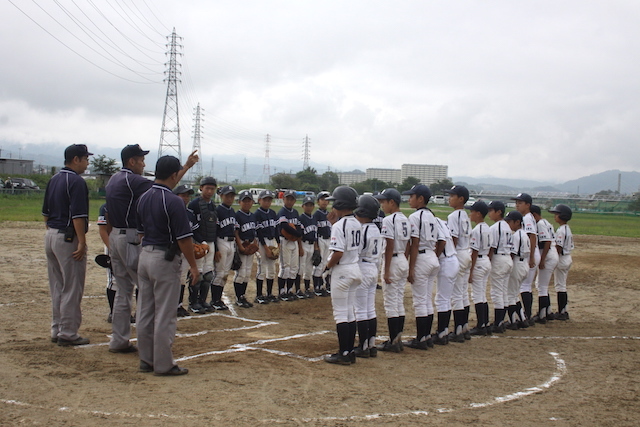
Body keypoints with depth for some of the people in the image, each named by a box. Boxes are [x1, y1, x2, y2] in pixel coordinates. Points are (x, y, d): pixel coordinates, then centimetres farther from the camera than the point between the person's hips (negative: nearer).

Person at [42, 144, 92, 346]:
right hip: (68, 238, -9)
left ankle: (57, 330, 21)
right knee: (72, 289, -2)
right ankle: (68, 333, 2)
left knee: (57, 287, 15)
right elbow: (77, 215, -21)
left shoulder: (54, 180, 13)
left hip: (50, 236, 9)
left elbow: (45, 212, 17)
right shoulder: (76, 182, -14)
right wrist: (82, 242, -20)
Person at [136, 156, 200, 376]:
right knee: (165, 315, -1)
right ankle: (163, 364, 5)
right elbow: (183, 238, -16)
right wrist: (193, 266, -8)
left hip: (144, 257, 8)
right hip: (165, 259, -8)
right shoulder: (173, 201, -17)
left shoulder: (143, 198, 7)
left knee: (145, 312, 12)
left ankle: (146, 360, 21)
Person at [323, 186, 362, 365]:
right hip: (356, 268, 9)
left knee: (340, 313, -2)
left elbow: (338, 252, -24)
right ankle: (350, 351, 19)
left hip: (342, 270, -9)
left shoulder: (339, 226, -18)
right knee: (350, 312, 14)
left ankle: (343, 354, 1)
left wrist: (329, 265, -7)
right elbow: (359, 248, 12)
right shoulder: (357, 224, 8)